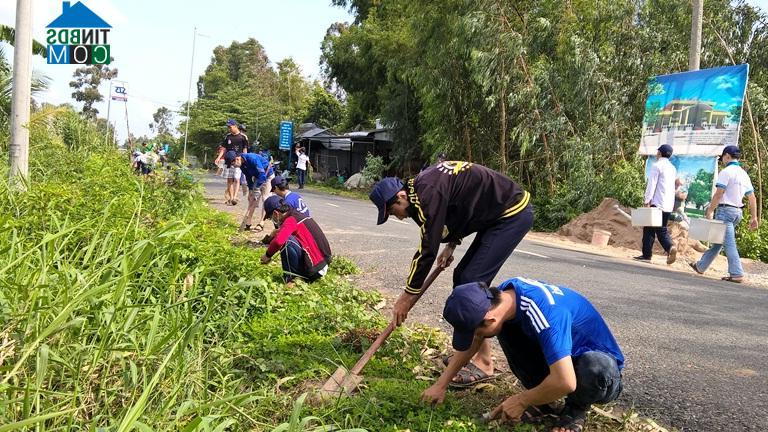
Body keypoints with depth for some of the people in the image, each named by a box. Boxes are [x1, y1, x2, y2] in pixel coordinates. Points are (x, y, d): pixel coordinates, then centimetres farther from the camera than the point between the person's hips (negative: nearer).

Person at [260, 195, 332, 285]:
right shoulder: (299, 215, 13)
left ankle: (290, 279, -10)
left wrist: (268, 255, -14)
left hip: (313, 270, -10)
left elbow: (278, 241, -31)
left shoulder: (290, 220, -15)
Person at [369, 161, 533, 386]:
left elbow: (428, 250, -21)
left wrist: (407, 297, -13)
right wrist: (451, 245, 7)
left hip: (514, 214, -10)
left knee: (471, 282, -13)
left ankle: (483, 363, -6)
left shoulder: (429, 194, -24)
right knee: (462, 276, 11)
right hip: (498, 214, 10)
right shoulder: (422, 185, 5)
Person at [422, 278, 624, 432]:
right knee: (506, 329, -13)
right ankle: (540, 401, 1)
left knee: (595, 369, -40)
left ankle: (577, 408, -6)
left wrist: (521, 400, -24)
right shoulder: (502, 294, -14)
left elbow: (564, 382, -41)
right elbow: (472, 342, 1)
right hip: (562, 353, 6)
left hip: (598, 358, -6)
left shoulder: (545, 313, -38)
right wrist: (441, 385, 0)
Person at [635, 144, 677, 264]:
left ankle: (646, 255, 2)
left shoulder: (657, 165, -7)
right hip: (668, 205, 7)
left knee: (649, 229, 1)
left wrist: (647, 200, -12)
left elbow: (651, 184, -13)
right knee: (662, 229, 10)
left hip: (657, 204, -7)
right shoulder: (672, 168, 18)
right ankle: (670, 247, -16)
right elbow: (672, 186, 21)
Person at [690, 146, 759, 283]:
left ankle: (737, 274, -12)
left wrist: (709, 211, -11)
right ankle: (701, 266, 26)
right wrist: (753, 217, 16)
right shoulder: (744, 174, 14)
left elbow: (718, 194, -17)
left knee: (729, 243, -8)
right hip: (738, 211, 8)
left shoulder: (726, 172, -11)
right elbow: (752, 197, 13)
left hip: (725, 210, -8)